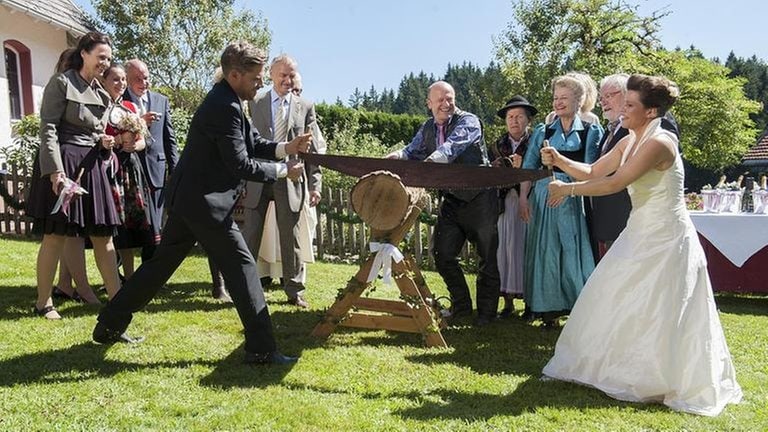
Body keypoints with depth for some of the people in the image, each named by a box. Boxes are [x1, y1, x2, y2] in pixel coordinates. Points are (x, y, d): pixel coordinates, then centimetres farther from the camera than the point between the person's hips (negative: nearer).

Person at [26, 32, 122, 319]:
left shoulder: (101, 92, 16)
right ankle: (43, 302, 10)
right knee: (55, 235, -2)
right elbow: (48, 128, -12)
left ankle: (116, 295, 9)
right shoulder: (61, 83, -5)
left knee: (103, 234, 5)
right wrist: (56, 171, -20)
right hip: (63, 163, -7)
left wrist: (104, 142, 2)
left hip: (92, 165, 7)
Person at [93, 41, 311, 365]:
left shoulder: (223, 101, 13)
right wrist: (283, 171, -10)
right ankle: (261, 348, 1)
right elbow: (240, 164, -19)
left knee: (163, 262, 17)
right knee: (241, 266, -5)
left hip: (188, 198, 10)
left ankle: (109, 326, 27)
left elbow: (251, 143, 16)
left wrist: (285, 148, 1)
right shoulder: (225, 107, -19)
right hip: (205, 202, -10)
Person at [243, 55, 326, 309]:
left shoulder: (305, 107, 7)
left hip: (291, 181, 0)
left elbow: (316, 149, 5)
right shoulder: (254, 104, 6)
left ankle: (295, 291, 18)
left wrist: (314, 184, -1)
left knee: (291, 238, 7)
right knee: (250, 235, 5)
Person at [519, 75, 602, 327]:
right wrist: (523, 198, -3)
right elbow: (528, 168, 7)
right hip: (545, 199, 2)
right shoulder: (543, 133, 12)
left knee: (576, 253, -2)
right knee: (545, 252, 3)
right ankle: (548, 310, 12)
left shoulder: (592, 132, 6)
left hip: (576, 202, -2)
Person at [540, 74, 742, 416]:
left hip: (665, 240, -9)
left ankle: (664, 381, 19)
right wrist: (559, 160, -7)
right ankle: (626, 368, 29)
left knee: (658, 316, 0)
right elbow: (592, 172, 8)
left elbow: (615, 183, -26)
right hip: (640, 236, 9)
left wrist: (569, 189, -18)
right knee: (620, 304, 13)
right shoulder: (629, 142, 6)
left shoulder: (659, 142, -21)